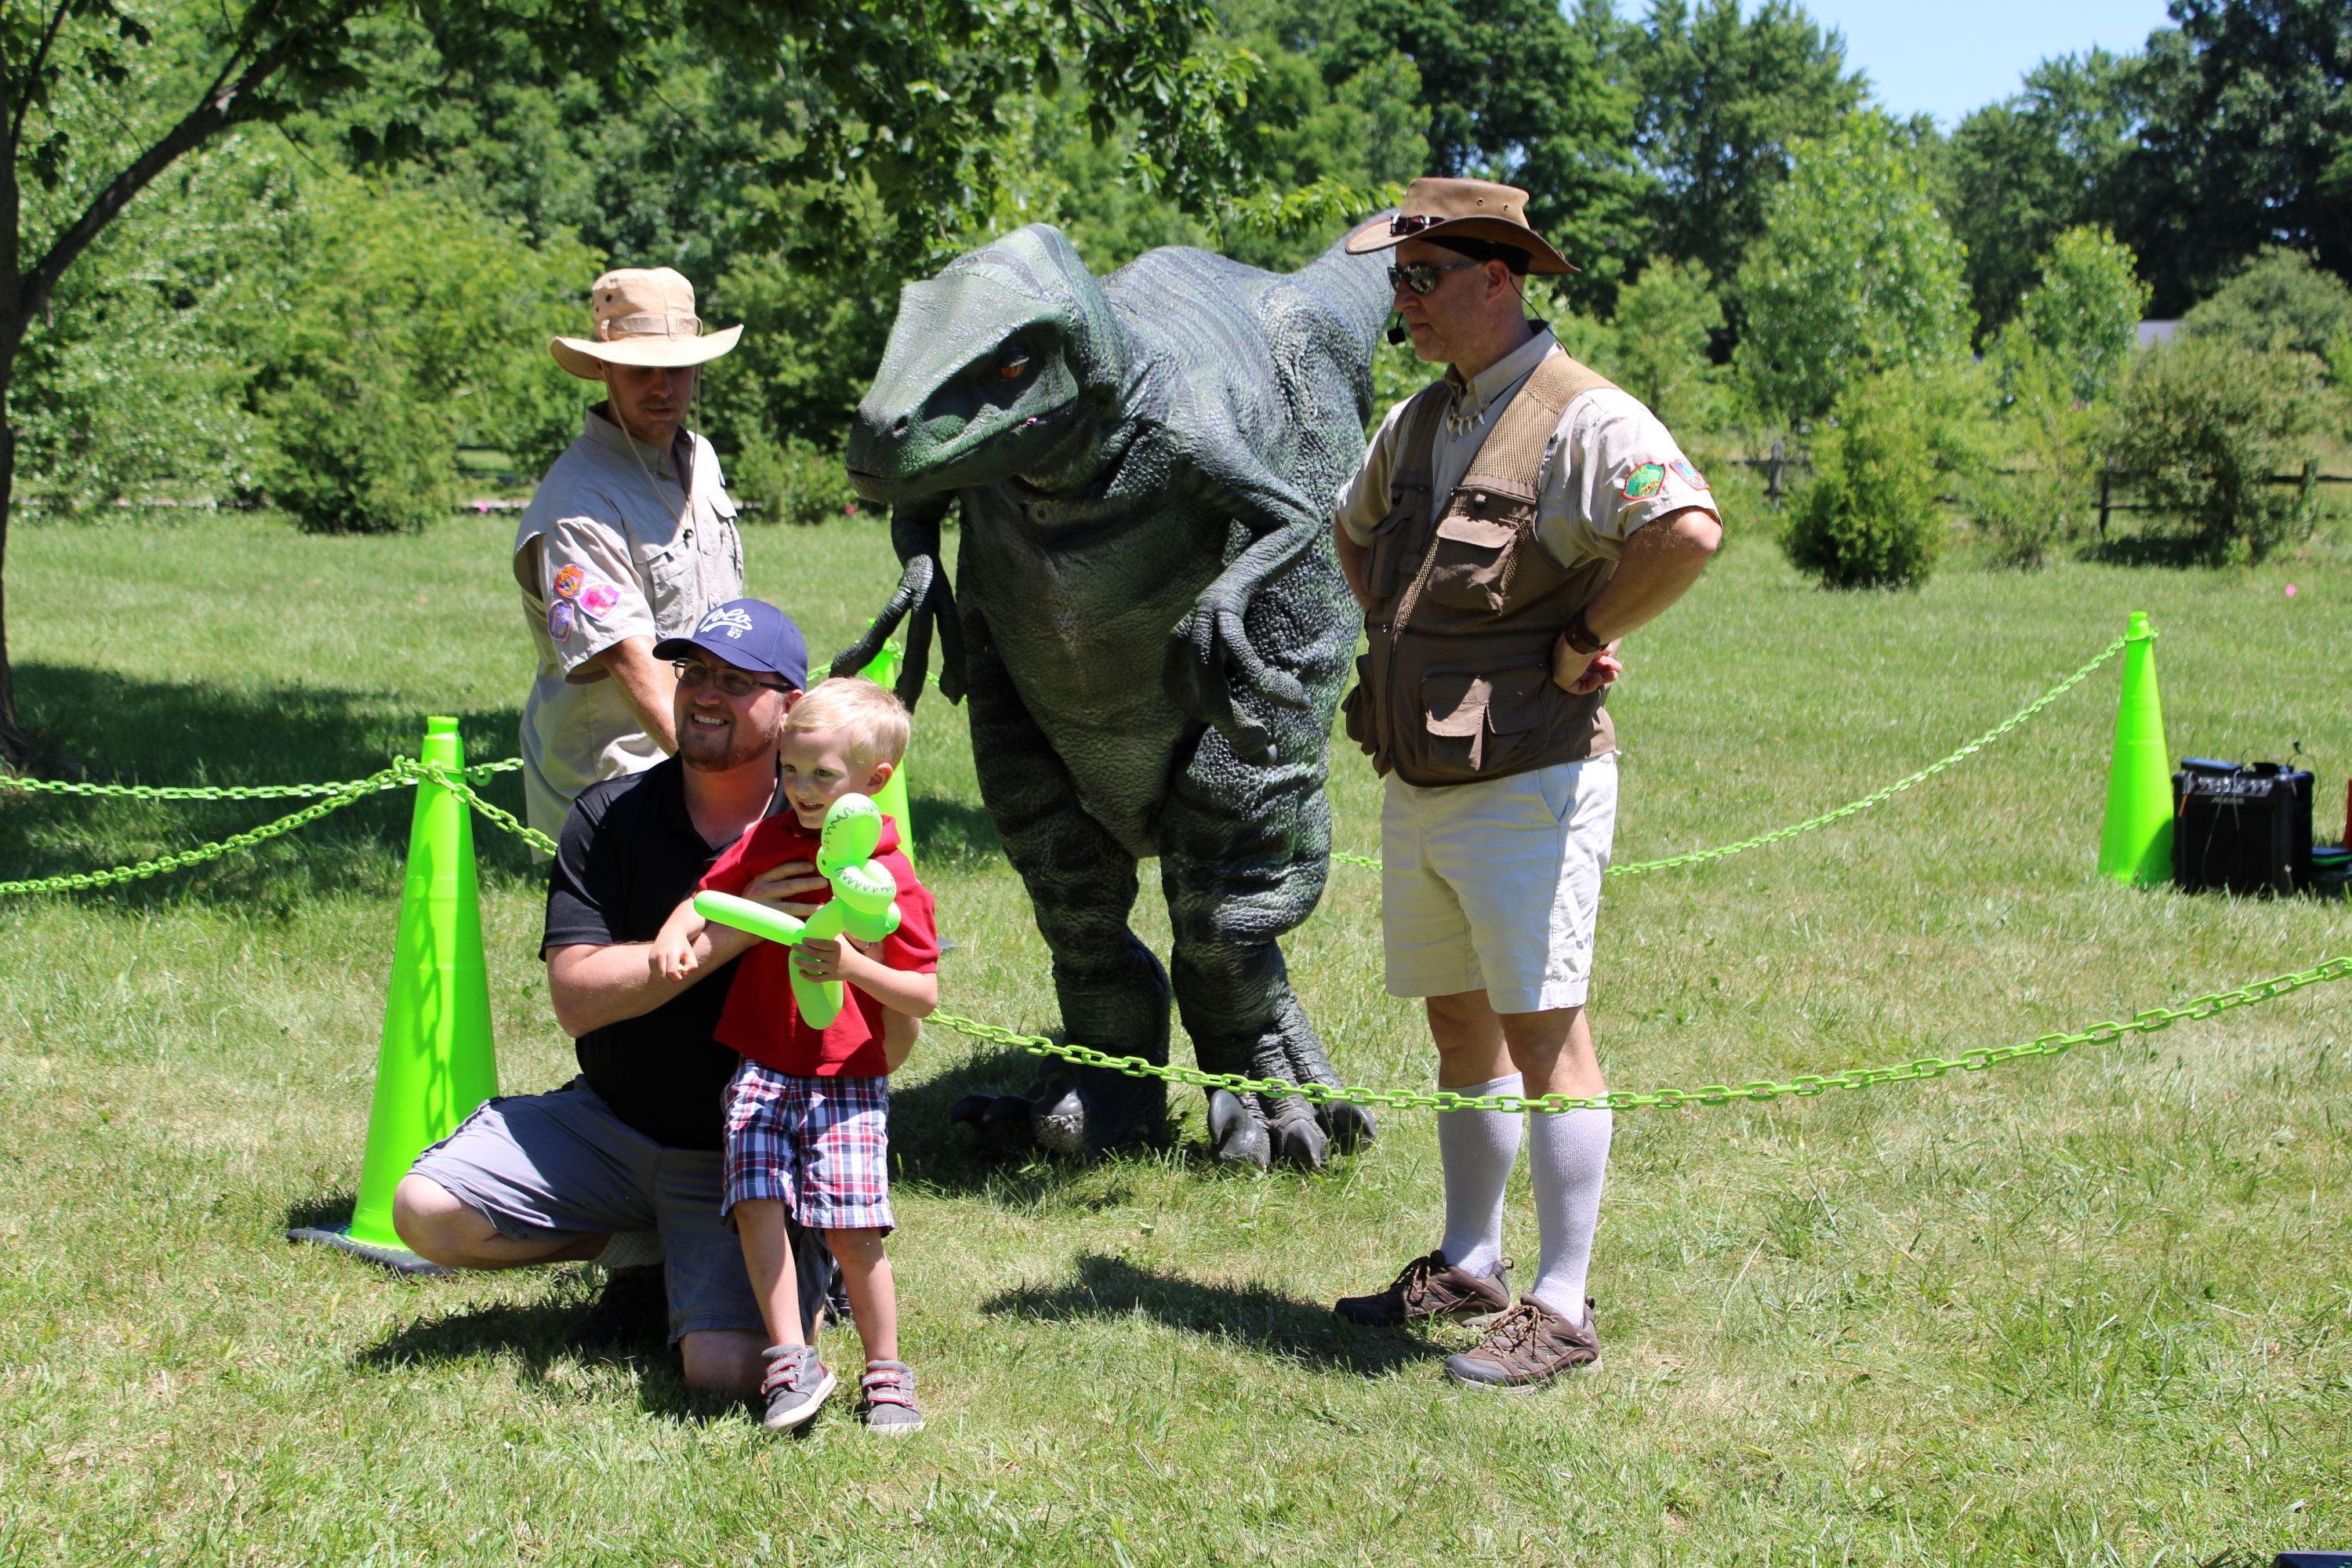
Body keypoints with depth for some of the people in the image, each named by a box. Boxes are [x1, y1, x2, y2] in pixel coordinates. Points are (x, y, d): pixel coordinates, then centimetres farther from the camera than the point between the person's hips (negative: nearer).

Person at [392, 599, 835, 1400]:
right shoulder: (609, 817, -3)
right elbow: (576, 996, -15)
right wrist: (727, 934, -24)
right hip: (607, 1125, 3)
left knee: (728, 1370, -24)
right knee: (428, 1209, -14)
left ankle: (799, 1273, 14)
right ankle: (639, 1244, 10)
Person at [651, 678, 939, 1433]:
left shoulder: (891, 882, -6)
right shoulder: (769, 842, 6)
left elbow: (924, 996, -5)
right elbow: (707, 895, 16)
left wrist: (850, 965, -21)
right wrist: (678, 933, -7)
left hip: (848, 1080, -3)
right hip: (762, 1070, 3)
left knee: (851, 1227, -9)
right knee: (756, 1200, -15)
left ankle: (885, 1375, 8)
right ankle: (792, 1363, -8)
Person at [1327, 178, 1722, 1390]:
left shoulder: (1584, 420, -14)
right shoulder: (1417, 423, 13)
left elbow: (1689, 530, -31)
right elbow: (1354, 532, 33)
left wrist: (1578, 642, -19)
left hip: (1529, 782, -8)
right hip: (1418, 780, 8)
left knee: (1543, 1032, -5)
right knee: (1459, 1027, 16)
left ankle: (1562, 1309, 1)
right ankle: (1468, 1267, 29)